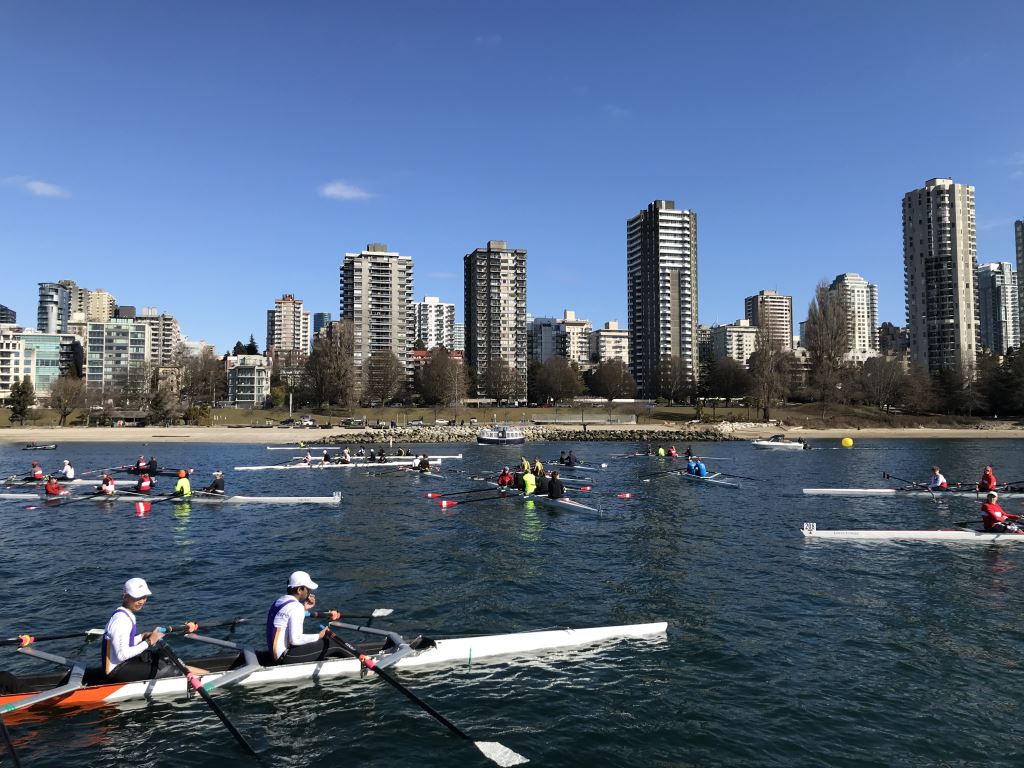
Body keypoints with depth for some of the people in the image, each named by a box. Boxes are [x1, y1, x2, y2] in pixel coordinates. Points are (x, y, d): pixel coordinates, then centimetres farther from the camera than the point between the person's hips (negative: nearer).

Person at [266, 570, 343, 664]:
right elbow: (295, 640, -24)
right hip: (286, 657, -10)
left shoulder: (279, 600, 8)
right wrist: (318, 636, -13)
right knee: (330, 644, -5)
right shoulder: (296, 607, -20)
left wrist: (304, 609, 7)